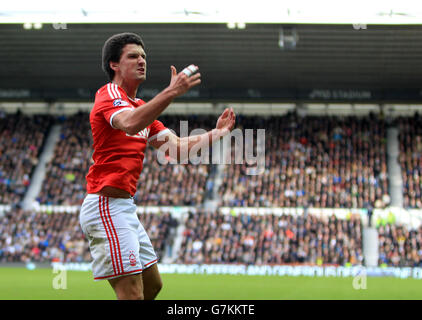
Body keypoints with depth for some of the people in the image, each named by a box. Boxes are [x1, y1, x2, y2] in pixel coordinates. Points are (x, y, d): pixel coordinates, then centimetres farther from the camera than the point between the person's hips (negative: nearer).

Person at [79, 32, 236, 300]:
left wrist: (216, 133, 9)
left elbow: (177, 147, 17)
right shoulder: (109, 95, -9)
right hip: (107, 205, -10)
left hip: (125, 207, 10)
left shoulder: (141, 107, 20)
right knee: (132, 294, -15)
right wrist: (171, 92, -41)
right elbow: (130, 124, -33)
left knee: (152, 284, 16)